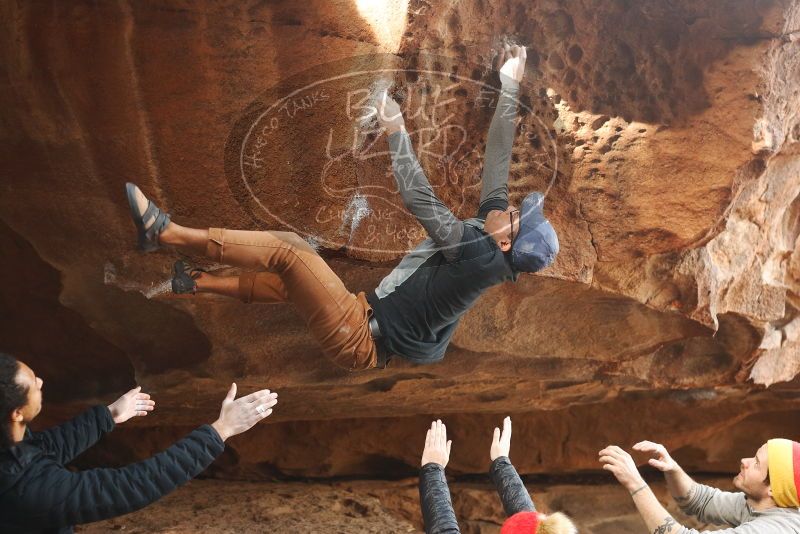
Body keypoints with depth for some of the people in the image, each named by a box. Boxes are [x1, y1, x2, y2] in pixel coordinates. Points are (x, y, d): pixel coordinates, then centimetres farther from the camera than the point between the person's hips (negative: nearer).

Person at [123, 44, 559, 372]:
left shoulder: (482, 255, -20)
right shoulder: (487, 238, 2)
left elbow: (420, 201, -27)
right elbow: (497, 161, 5)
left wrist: (395, 131, -22)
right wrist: (510, 86, 8)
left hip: (360, 342, -9)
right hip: (368, 319, 9)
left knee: (284, 249, -15)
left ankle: (164, 232, -10)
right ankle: (199, 282, 30)